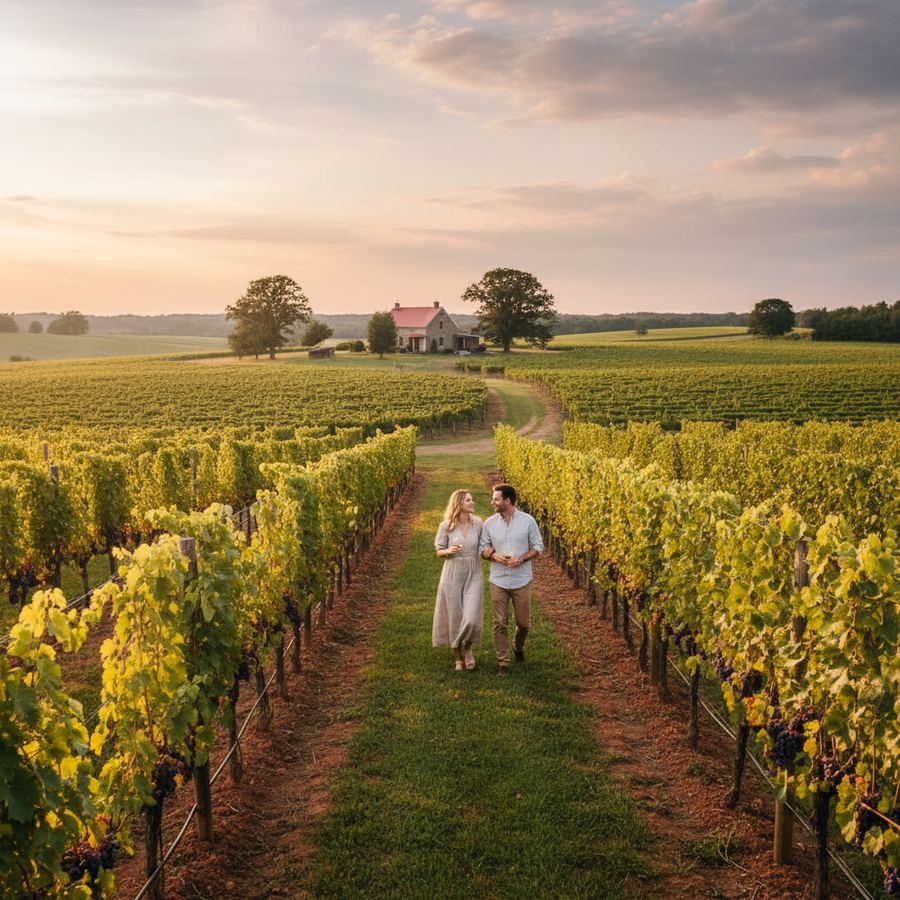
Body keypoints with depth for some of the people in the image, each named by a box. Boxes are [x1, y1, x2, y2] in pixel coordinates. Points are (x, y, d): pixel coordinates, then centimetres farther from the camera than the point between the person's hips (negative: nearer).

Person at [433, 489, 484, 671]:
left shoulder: (478, 523, -3)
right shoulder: (446, 526, -9)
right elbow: (439, 551, 1)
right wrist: (449, 551, -20)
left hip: (473, 576, 1)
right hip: (453, 576, -1)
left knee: (471, 618, -11)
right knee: (454, 617, 7)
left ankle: (468, 649, 21)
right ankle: (457, 657, 28)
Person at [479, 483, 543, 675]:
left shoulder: (528, 521, -6)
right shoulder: (489, 523, -1)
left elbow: (538, 547, -1)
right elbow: (482, 549, 6)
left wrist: (521, 559, -18)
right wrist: (495, 557, -15)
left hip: (521, 581, -1)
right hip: (498, 581, 1)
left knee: (523, 622, 10)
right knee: (500, 624, 1)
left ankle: (518, 647, 40)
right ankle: (503, 663, 10)